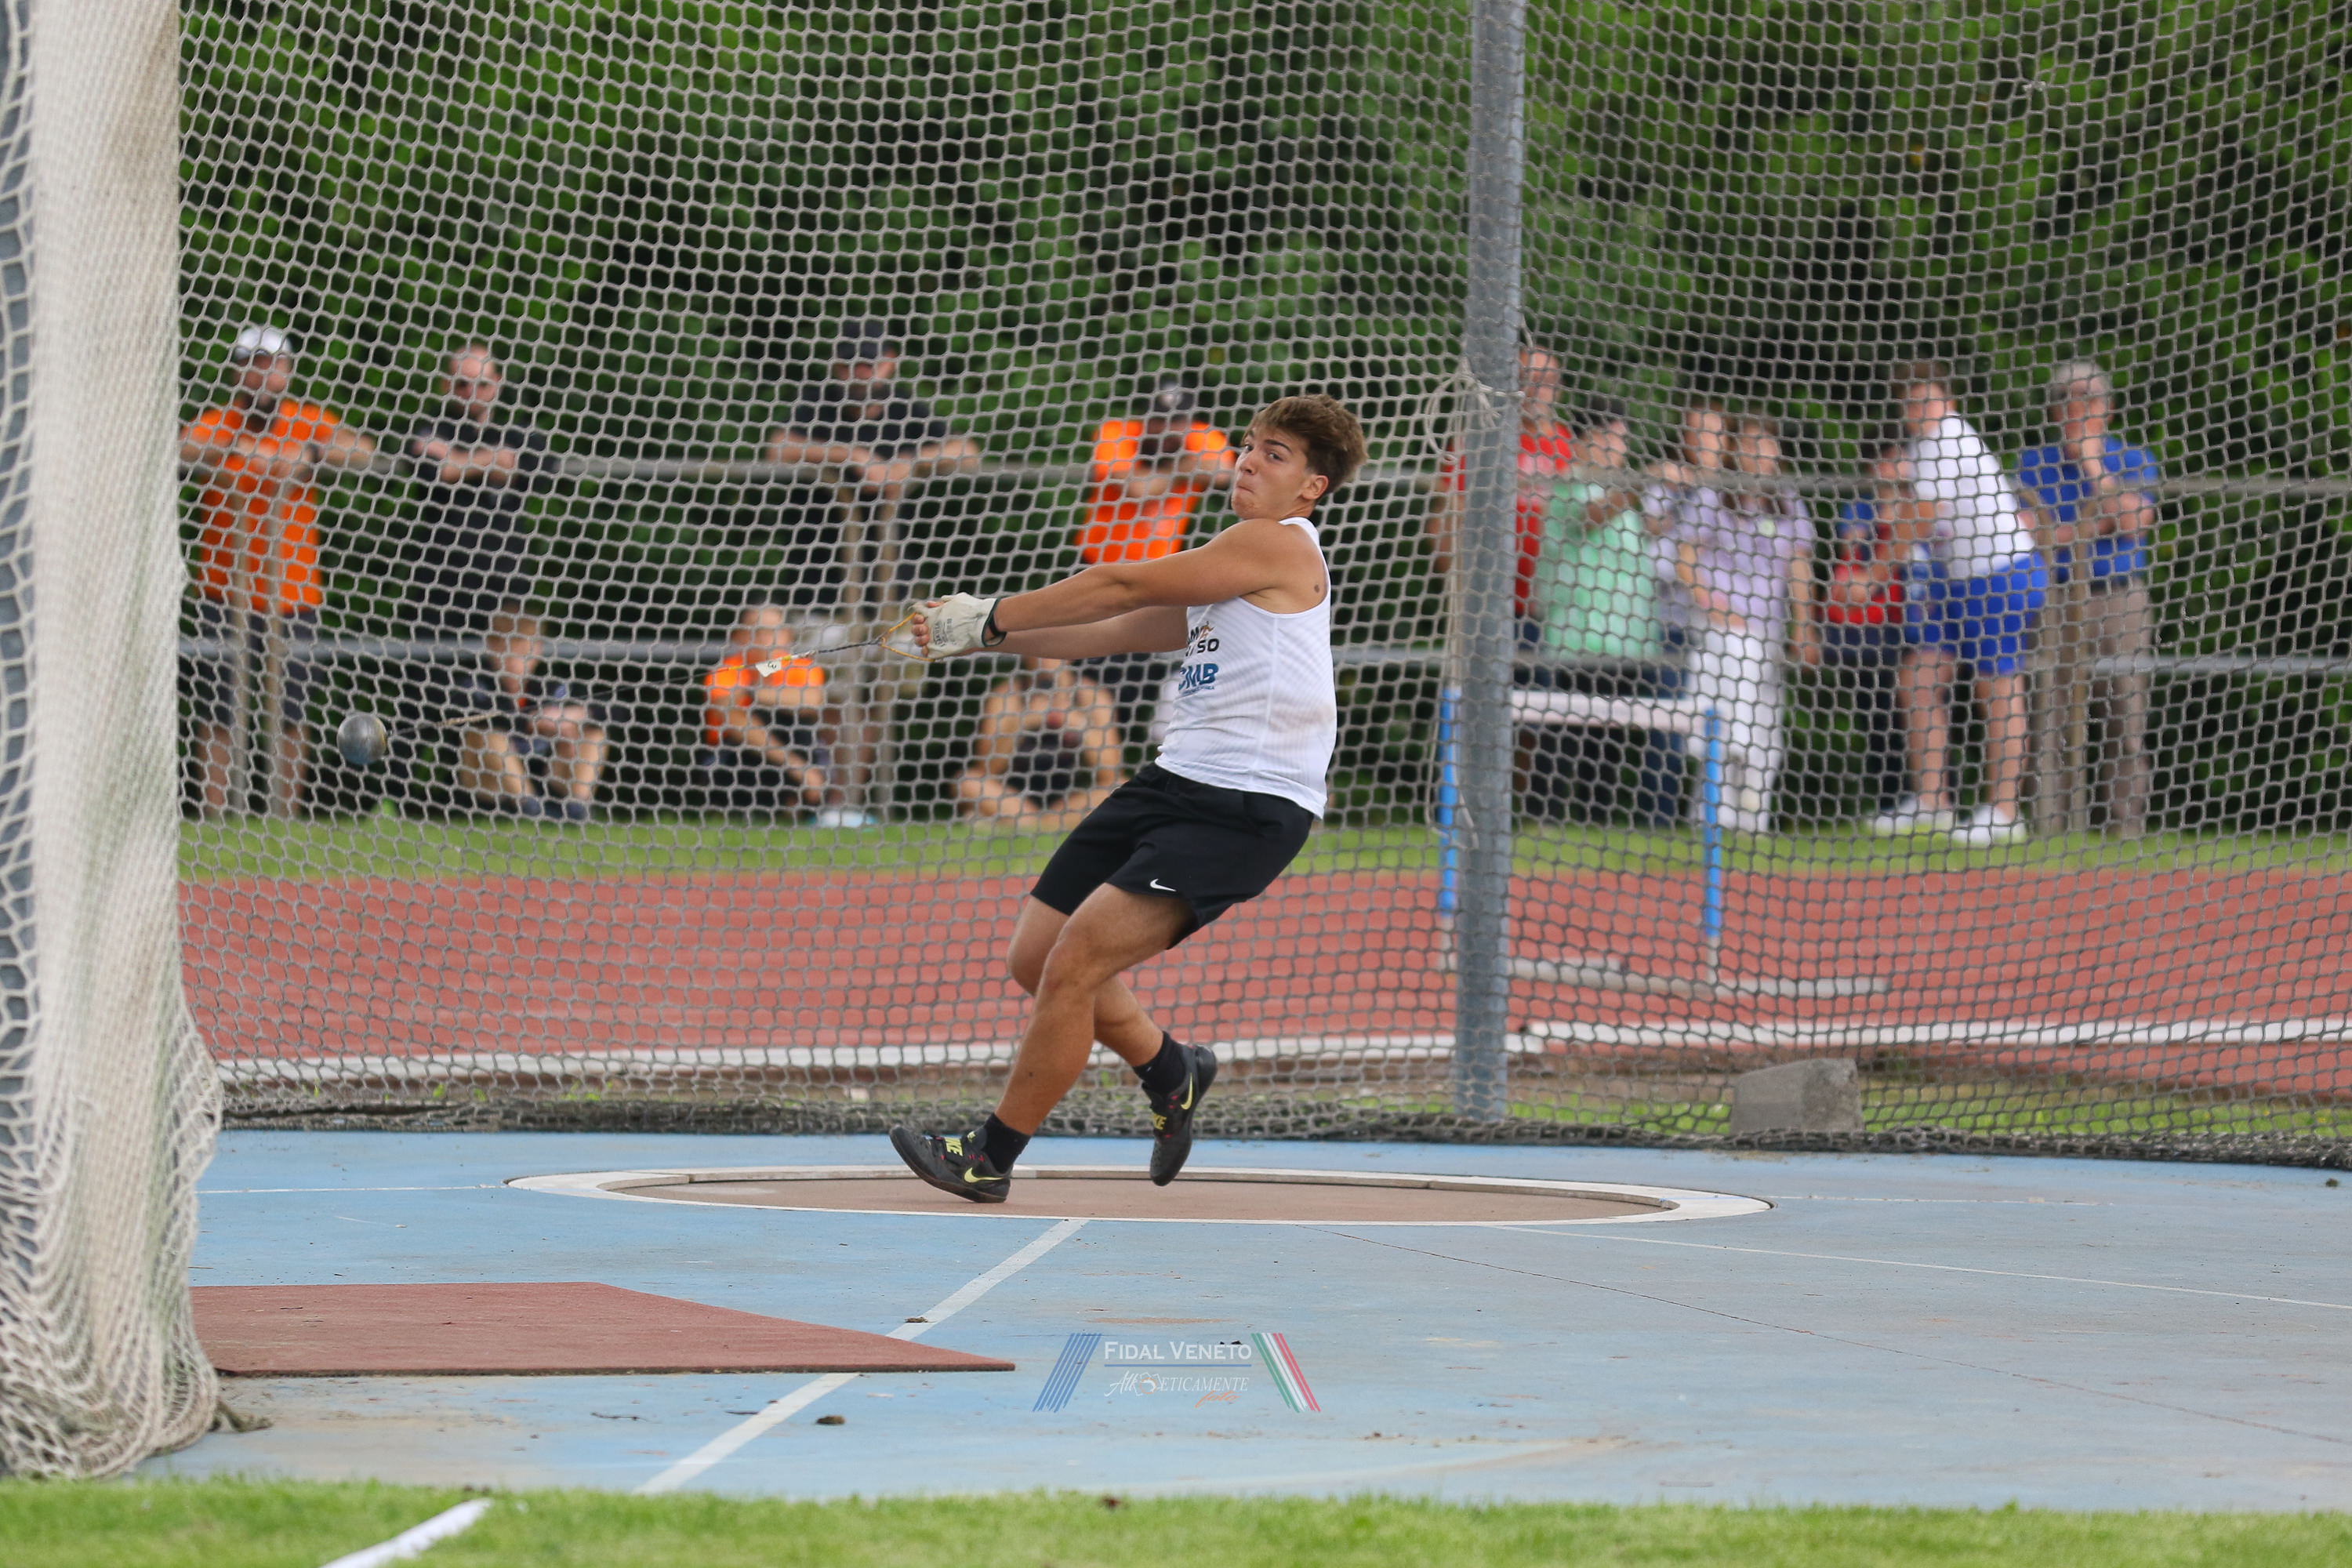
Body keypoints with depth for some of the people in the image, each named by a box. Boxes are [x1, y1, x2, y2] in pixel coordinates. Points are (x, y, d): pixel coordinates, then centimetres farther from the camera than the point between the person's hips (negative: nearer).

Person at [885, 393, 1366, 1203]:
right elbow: (1113, 631, 23)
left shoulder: (1278, 544, -8)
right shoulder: (1225, 575, 22)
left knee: (1073, 962, -17)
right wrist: (985, 636, 13)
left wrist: (993, 616, -2)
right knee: (1036, 958, 10)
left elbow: (1122, 587, -8)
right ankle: (1171, 1071, 35)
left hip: (1249, 807, -10)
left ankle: (990, 1157, -6)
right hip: (1175, 779, 10)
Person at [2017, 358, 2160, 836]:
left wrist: (2095, 466, -5)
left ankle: (2127, 827, -2)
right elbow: (2033, 535, -2)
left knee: (2126, 719, -4)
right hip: (2053, 602, 0)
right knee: (2050, 717, -6)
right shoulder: (2034, 466, 11)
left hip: (2119, 603, 0)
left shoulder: (2134, 461, 9)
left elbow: (2134, 521, -8)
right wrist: (2098, 527, -8)